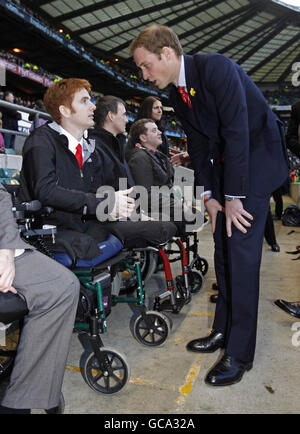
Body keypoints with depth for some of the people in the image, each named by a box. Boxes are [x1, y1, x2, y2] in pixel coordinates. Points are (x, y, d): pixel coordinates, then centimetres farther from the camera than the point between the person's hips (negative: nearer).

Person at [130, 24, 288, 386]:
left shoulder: (215, 67, -19)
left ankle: (239, 353, 1)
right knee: (223, 251, 7)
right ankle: (223, 331, 21)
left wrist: (234, 197, -22)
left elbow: (237, 131, -24)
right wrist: (209, 195, 2)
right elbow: (197, 144, 8)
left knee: (241, 251, -11)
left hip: (256, 160, -7)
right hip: (224, 163, 8)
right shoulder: (176, 95, 5)